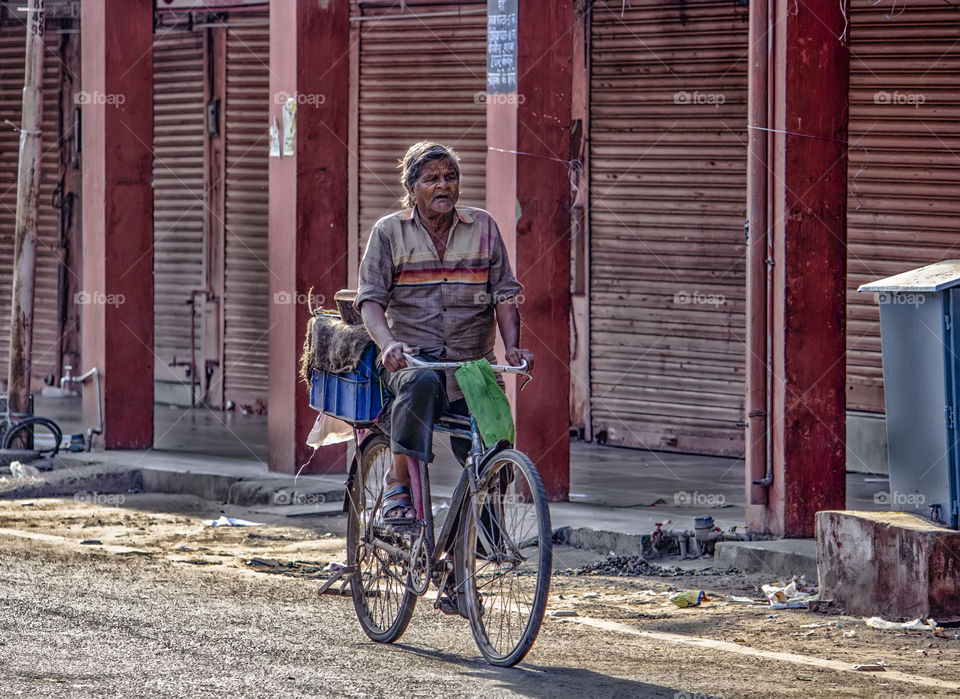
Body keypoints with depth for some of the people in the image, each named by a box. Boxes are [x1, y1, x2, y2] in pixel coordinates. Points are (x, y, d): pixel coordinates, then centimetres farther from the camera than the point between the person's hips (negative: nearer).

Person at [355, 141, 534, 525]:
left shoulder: (483, 227, 10)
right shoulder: (388, 231, 5)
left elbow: (504, 295, 7)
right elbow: (370, 298, -4)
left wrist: (512, 347, -9)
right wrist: (388, 344, -23)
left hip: (472, 366, 2)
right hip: (410, 359, -2)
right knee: (423, 383, -39)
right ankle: (398, 484, -29)